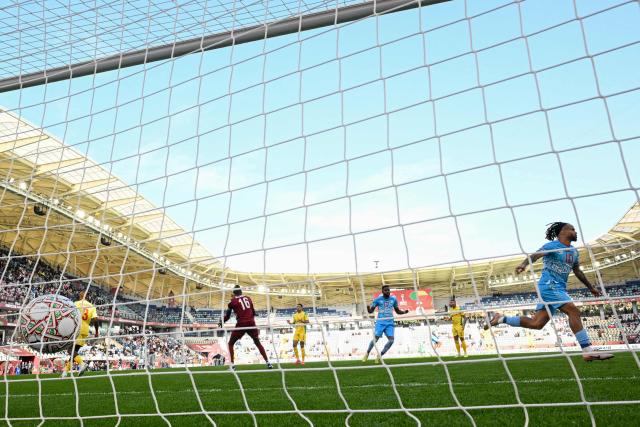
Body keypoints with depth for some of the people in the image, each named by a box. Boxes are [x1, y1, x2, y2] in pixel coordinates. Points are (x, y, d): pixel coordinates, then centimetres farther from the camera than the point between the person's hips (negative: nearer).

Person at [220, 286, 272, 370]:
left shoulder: (233, 301, 1)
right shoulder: (248, 298, 12)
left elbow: (227, 315, 7)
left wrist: (221, 323, 24)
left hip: (241, 324, -4)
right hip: (251, 323, 4)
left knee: (231, 344, 13)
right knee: (258, 343, 18)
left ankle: (232, 365, 3)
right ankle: (268, 362, 13)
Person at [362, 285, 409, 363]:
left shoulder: (393, 299, 7)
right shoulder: (378, 299, -2)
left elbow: (398, 311, 18)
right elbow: (371, 311, -1)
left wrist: (404, 312, -2)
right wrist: (368, 309, -24)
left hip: (390, 323, 3)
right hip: (380, 322, -3)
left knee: (391, 340, -12)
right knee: (375, 339, -11)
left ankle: (380, 355, 7)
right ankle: (367, 353, 15)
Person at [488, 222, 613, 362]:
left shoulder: (574, 251, 19)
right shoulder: (553, 246, -7)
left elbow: (577, 271, 32)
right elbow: (535, 255, -23)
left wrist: (591, 288, 37)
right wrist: (524, 263, -44)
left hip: (559, 288, 9)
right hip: (549, 286, -9)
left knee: (536, 323, 2)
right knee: (574, 311, -18)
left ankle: (502, 318, 10)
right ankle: (588, 351, -12)